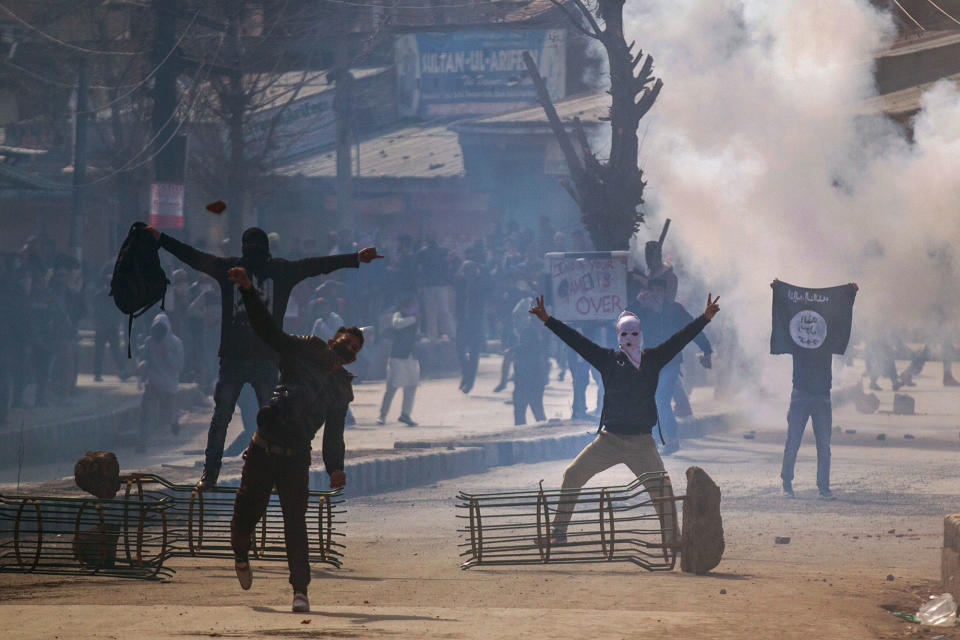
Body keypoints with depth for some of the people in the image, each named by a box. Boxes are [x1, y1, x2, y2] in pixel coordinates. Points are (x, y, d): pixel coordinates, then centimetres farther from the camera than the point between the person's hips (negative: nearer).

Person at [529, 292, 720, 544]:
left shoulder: (652, 359, 6)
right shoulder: (609, 360, 5)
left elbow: (680, 339, -1)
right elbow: (577, 341, 2)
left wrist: (705, 318, -11)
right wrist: (547, 320, -3)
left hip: (642, 442, -1)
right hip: (609, 439, 1)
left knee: (661, 486, -14)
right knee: (572, 476, -5)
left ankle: (673, 537, -2)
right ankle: (558, 532, 5)